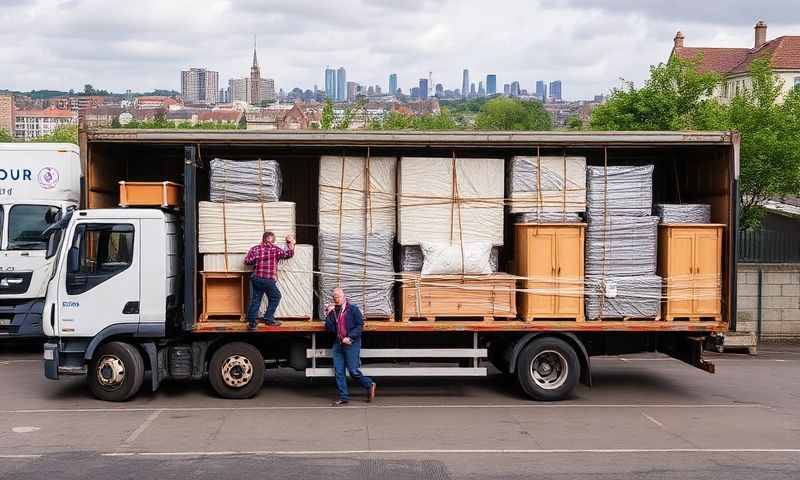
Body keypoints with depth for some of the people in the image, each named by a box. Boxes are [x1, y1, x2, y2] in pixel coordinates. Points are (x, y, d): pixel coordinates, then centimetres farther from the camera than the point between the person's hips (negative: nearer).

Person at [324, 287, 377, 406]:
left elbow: (360, 325, -6)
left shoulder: (353, 309, -2)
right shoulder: (333, 311, 11)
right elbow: (330, 329, 4)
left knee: (353, 371, -7)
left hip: (351, 344, -5)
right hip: (338, 344, 5)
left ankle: (370, 385, 16)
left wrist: (350, 338, -14)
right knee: (339, 372, 3)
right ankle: (343, 397, 10)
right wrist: (328, 315, -7)